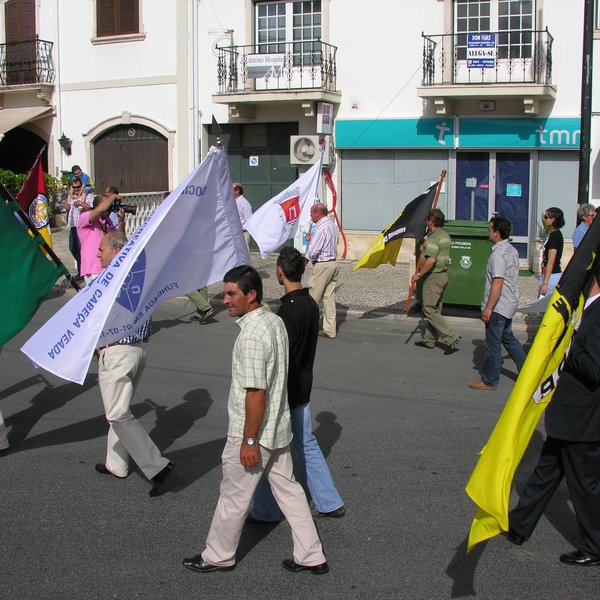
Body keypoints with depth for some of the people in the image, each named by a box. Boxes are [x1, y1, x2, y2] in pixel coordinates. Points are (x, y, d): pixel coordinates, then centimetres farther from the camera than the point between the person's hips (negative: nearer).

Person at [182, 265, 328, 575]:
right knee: (288, 489, 17)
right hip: (279, 429, 9)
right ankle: (311, 556, 24)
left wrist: (249, 441, -20)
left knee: (234, 497, 10)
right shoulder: (275, 320, 3)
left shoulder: (251, 335, -26)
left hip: (253, 433, -9)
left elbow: (255, 393, -26)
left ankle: (217, 556, 28)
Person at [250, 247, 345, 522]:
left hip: (285, 391, -9)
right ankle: (329, 502, 24)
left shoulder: (288, 310, -24)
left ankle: (265, 510, 19)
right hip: (303, 388, 9)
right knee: (306, 443, 18)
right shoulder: (311, 304, 3)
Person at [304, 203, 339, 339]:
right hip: (333, 263, 9)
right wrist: (311, 239, 14)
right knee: (329, 297, 9)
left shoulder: (320, 228, -18)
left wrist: (305, 260, -1)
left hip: (322, 265, -9)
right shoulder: (333, 226, 11)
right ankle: (329, 330, 11)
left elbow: (312, 251, -20)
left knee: (312, 298, 0)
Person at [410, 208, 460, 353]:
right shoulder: (445, 235, 12)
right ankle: (429, 339, 23)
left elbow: (431, 260, -27)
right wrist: (425, 248, 30)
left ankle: (451, 338, -11)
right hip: (444, 275, 10)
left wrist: (419, 274, -19)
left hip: (433, 277, -10)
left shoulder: (433, 237, -19)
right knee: (435, 309, 15)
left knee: (430, 310, -6)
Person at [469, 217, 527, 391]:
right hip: (509, 304, 10)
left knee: (492, 343, 0)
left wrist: (488, 308, -21)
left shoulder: (498, 254, -20)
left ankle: (489, 380, 9)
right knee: (508, 337, 21)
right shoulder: (512, 250, 10)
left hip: (498, 306, -10)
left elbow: (497, 282, -25)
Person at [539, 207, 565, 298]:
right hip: (552, 274, 10)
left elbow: (551, 261, -20)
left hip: (551, 276, -10)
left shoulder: (554, 236, -16)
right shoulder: (553, 234, 13)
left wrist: (545, 283, -22)